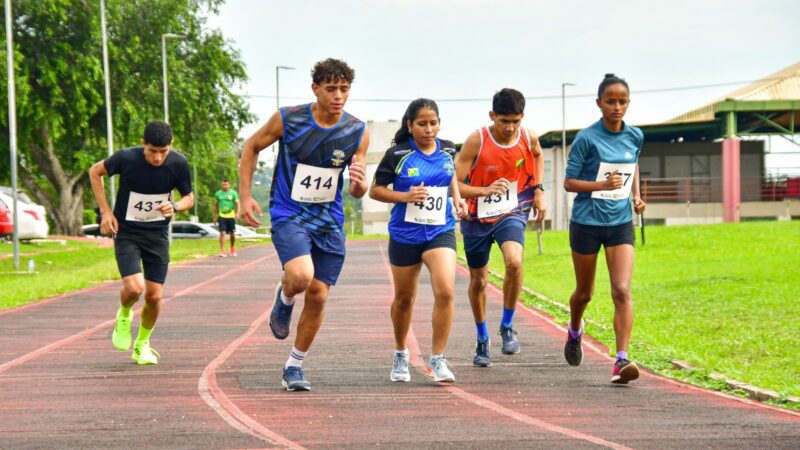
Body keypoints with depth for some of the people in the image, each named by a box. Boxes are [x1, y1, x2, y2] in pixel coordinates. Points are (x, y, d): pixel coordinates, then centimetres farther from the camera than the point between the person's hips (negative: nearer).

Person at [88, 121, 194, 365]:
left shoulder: (178, 163, -12)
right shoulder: (126, 158, -19)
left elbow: (189, 198, 3)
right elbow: (95, 172, 1)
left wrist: (174, 207, -21)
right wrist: (105, 211, -5)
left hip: (158, 235, 2)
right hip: (126, 233, -2)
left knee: (154, 296, -1)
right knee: (134, 288, -21)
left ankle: (143, 344, 25)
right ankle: (124, 316, 15)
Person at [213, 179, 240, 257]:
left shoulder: (233, 193, 1)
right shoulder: (218, 194, 6)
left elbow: (237, 204, -1)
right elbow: (215, 206, 13)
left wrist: (237, 213, -17)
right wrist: (214, 217, 12)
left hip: (231, 216, 0)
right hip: (222, 216, 0)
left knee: (232, 234, 7)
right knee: (222, 233, -11)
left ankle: (232, 248, 32)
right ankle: (222, 251, -13)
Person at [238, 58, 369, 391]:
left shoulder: (358, 133, -5)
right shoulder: (288, 120, -12)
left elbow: (359, 193, 2)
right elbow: (251, 147, 5)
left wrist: (359, 183, -23)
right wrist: (245, 196, -2)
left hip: (329, 220, 3)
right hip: (289, 215, -3)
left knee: (318, 296, 2)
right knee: (301, 275, -29)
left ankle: (294, 367, 20)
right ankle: (284, 298, 8)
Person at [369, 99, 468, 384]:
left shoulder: (447, 151, 2)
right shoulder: (397, 155, -8)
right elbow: (375, 190, -4)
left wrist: (456, 197, 7)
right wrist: (405, 196, -18)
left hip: (441, 231, 1)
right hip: (404, 234, -1)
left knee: (445, 291, -20)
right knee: (404, 298, 14)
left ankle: (438, 358, -9)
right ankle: (400, 355, 37)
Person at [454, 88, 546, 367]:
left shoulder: (529, 138, -10)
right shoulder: (476, 141, -19)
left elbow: (537, 156, 17)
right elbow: (454, 184, -19)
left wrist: (538, 190, 6)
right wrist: (485, 190, -35)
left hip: (512, 212, 0)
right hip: (478, 217, 0)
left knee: (514, 261, -29)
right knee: (478, 280, 11)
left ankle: (507, 326, -9)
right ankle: (482, 340, 33)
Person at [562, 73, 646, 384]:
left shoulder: (635, 136, 2)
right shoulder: (586, 139, -12)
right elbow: (569, 183, -10)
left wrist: (636, 196, 7)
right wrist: (602, 184, -25)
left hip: (620, 223, 2)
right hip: (586, 222, -2)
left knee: (622, 291, -15)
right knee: (584, 293, 14)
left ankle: (621, 361, -21)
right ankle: (574, 331, 47)